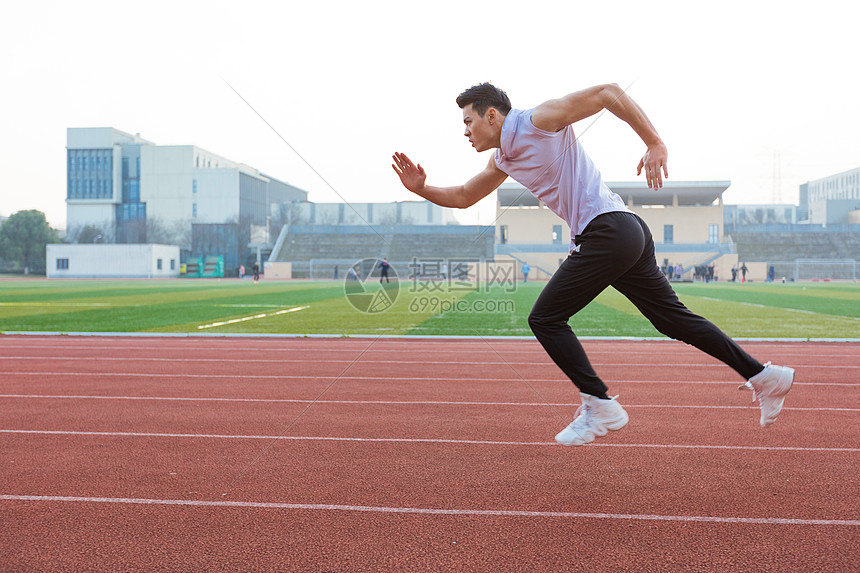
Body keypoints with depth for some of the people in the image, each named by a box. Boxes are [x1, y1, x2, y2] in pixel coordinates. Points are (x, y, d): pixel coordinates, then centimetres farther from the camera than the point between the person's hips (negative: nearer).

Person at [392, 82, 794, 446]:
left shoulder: (540, 120, -6)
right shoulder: (502, 160, 19)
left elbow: (609, 93, -8)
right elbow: (464, 197, 28)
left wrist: (655, 144, -14)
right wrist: (421, 188, 11)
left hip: (608, 230, -9)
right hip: (627, 235, 9)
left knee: (545, 319, -4)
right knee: (674, 318, 14)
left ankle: (599, 406, 2)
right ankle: (763, 375, 20)